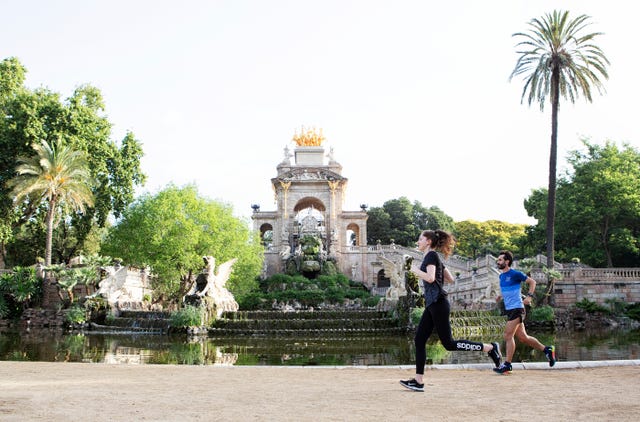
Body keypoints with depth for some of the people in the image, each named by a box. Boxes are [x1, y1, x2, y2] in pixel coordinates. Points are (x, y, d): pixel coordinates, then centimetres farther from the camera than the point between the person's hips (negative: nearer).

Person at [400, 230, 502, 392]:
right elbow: (450, 279, 22)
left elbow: (430, 278, -21)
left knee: (448, 343, -8)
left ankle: (490, 348, -1)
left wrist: (415, 270, -8)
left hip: (438, 303, -10)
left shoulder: (431, 255, -7)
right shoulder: (435, 257, 20)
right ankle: (418, 381, 2)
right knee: (419, 340, 3)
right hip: (432, 305, 10)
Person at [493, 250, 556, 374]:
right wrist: (501, 295, 12)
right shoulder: (501, 276, 13)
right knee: (523, 337, 12)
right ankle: (547, 350, 27)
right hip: (509, 309, 9)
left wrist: (529, 296, -15)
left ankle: (507, 365, -8)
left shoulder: (515, 274, -10)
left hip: (517, 308, -9)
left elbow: (532, 282, -5)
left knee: (508, 335, -12)